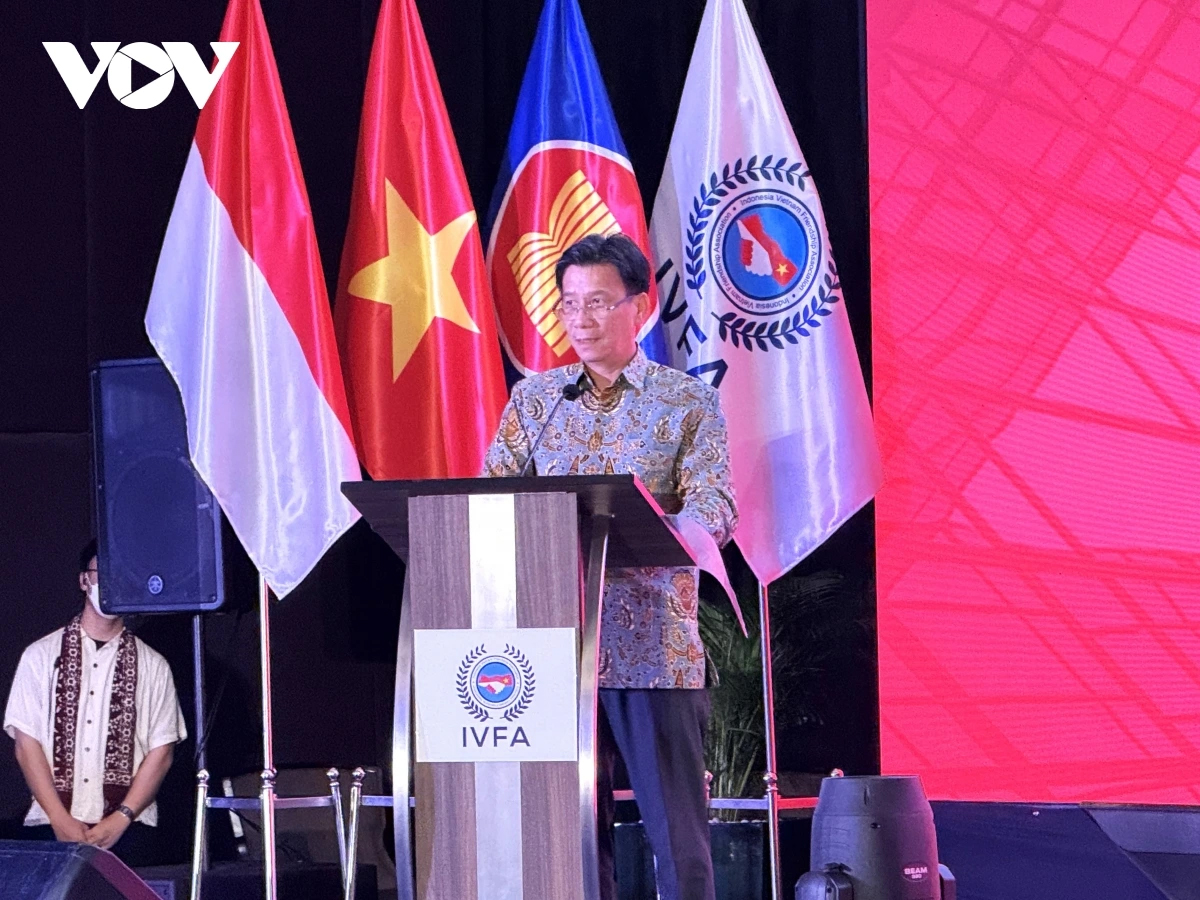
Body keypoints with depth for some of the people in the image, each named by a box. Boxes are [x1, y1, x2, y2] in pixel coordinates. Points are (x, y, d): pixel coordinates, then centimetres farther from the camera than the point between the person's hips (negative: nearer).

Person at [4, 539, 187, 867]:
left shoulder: (152, 666, 11)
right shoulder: (41, 656, 10)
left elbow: (161, 752, 6)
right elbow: (26, 744, 4)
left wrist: (121, 819, -7)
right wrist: (60, 820, -7)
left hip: (127, 830, 0)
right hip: (51, 827, 0)